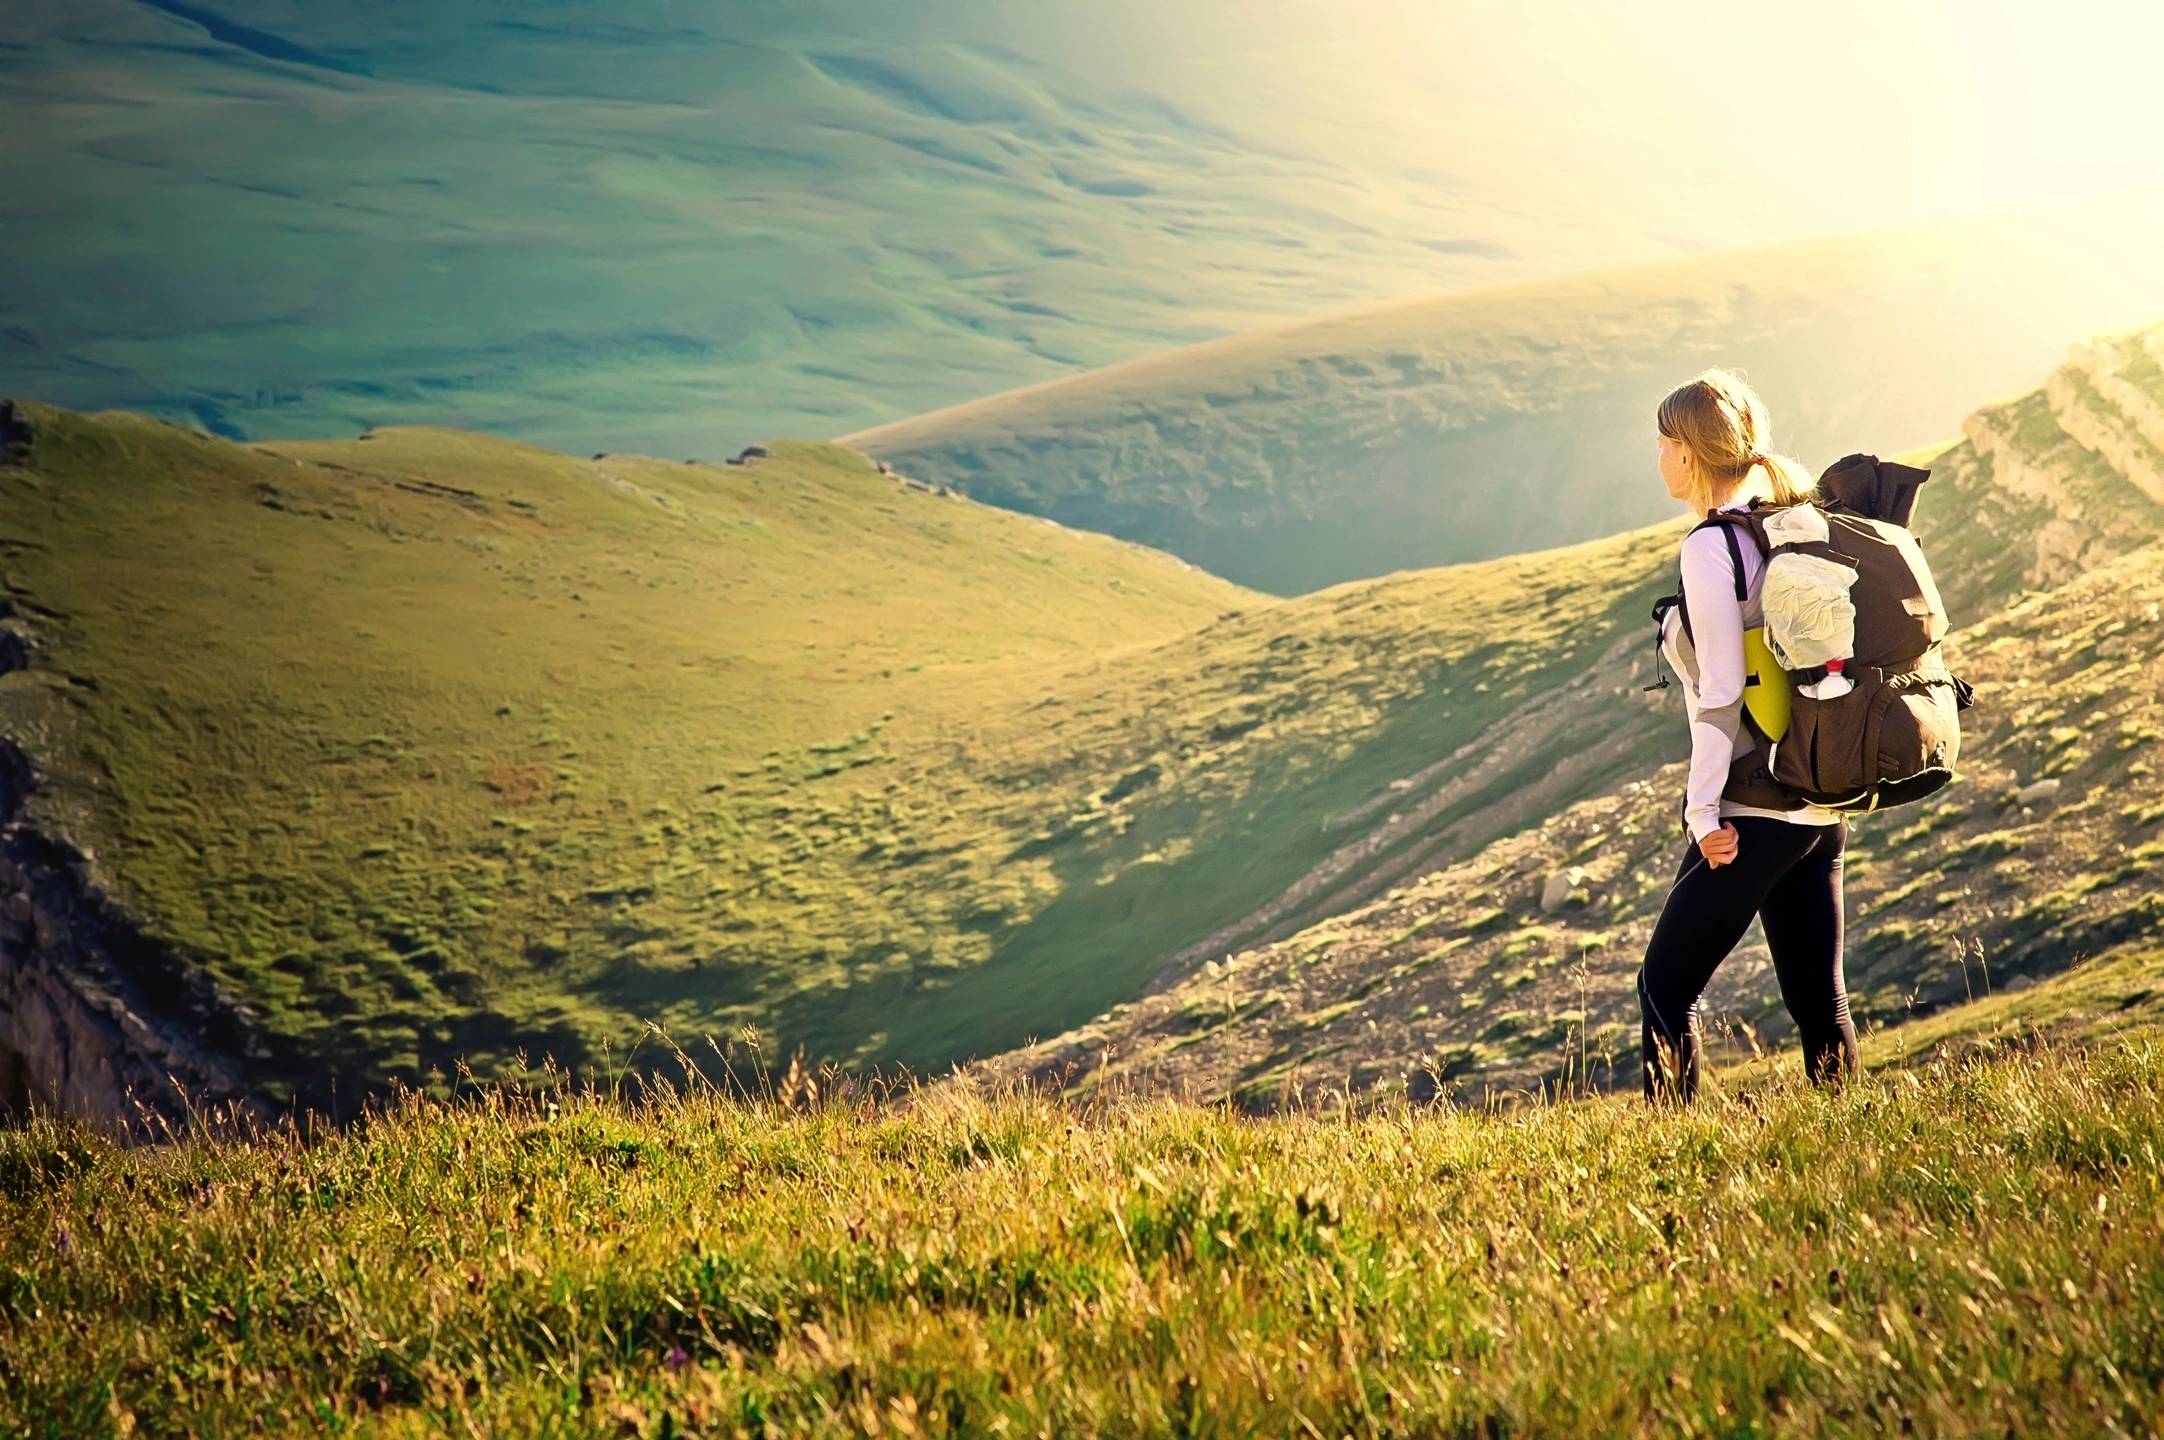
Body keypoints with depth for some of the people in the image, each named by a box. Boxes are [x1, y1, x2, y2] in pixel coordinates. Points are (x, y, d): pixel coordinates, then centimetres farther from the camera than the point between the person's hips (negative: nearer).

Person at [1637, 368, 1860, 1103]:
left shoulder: (1711, 546, -13)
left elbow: (1723, 690, -17)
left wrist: (1704, 810, -14)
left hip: (1753, 812, -8)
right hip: (1824, 808, 8)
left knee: (1665, 986, 2)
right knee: (1819, 998, 11)